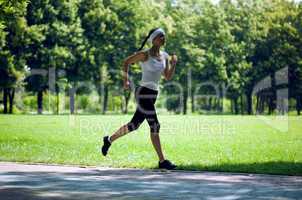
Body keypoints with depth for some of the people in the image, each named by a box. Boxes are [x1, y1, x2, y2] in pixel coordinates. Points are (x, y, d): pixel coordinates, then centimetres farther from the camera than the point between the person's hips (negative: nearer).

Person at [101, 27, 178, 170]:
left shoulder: (165, 56, 9)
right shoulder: (145, 54, -11)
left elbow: (168, 77, 10)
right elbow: (126, 62, 1)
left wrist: (174, 64, -6)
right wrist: (126, 80, -7)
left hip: (153, 94, 8)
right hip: (143, 93, -8)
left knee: (134, 125, 15)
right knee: (155, 126, -10)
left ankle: (109, 140, 34)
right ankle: (162, 161, -6)